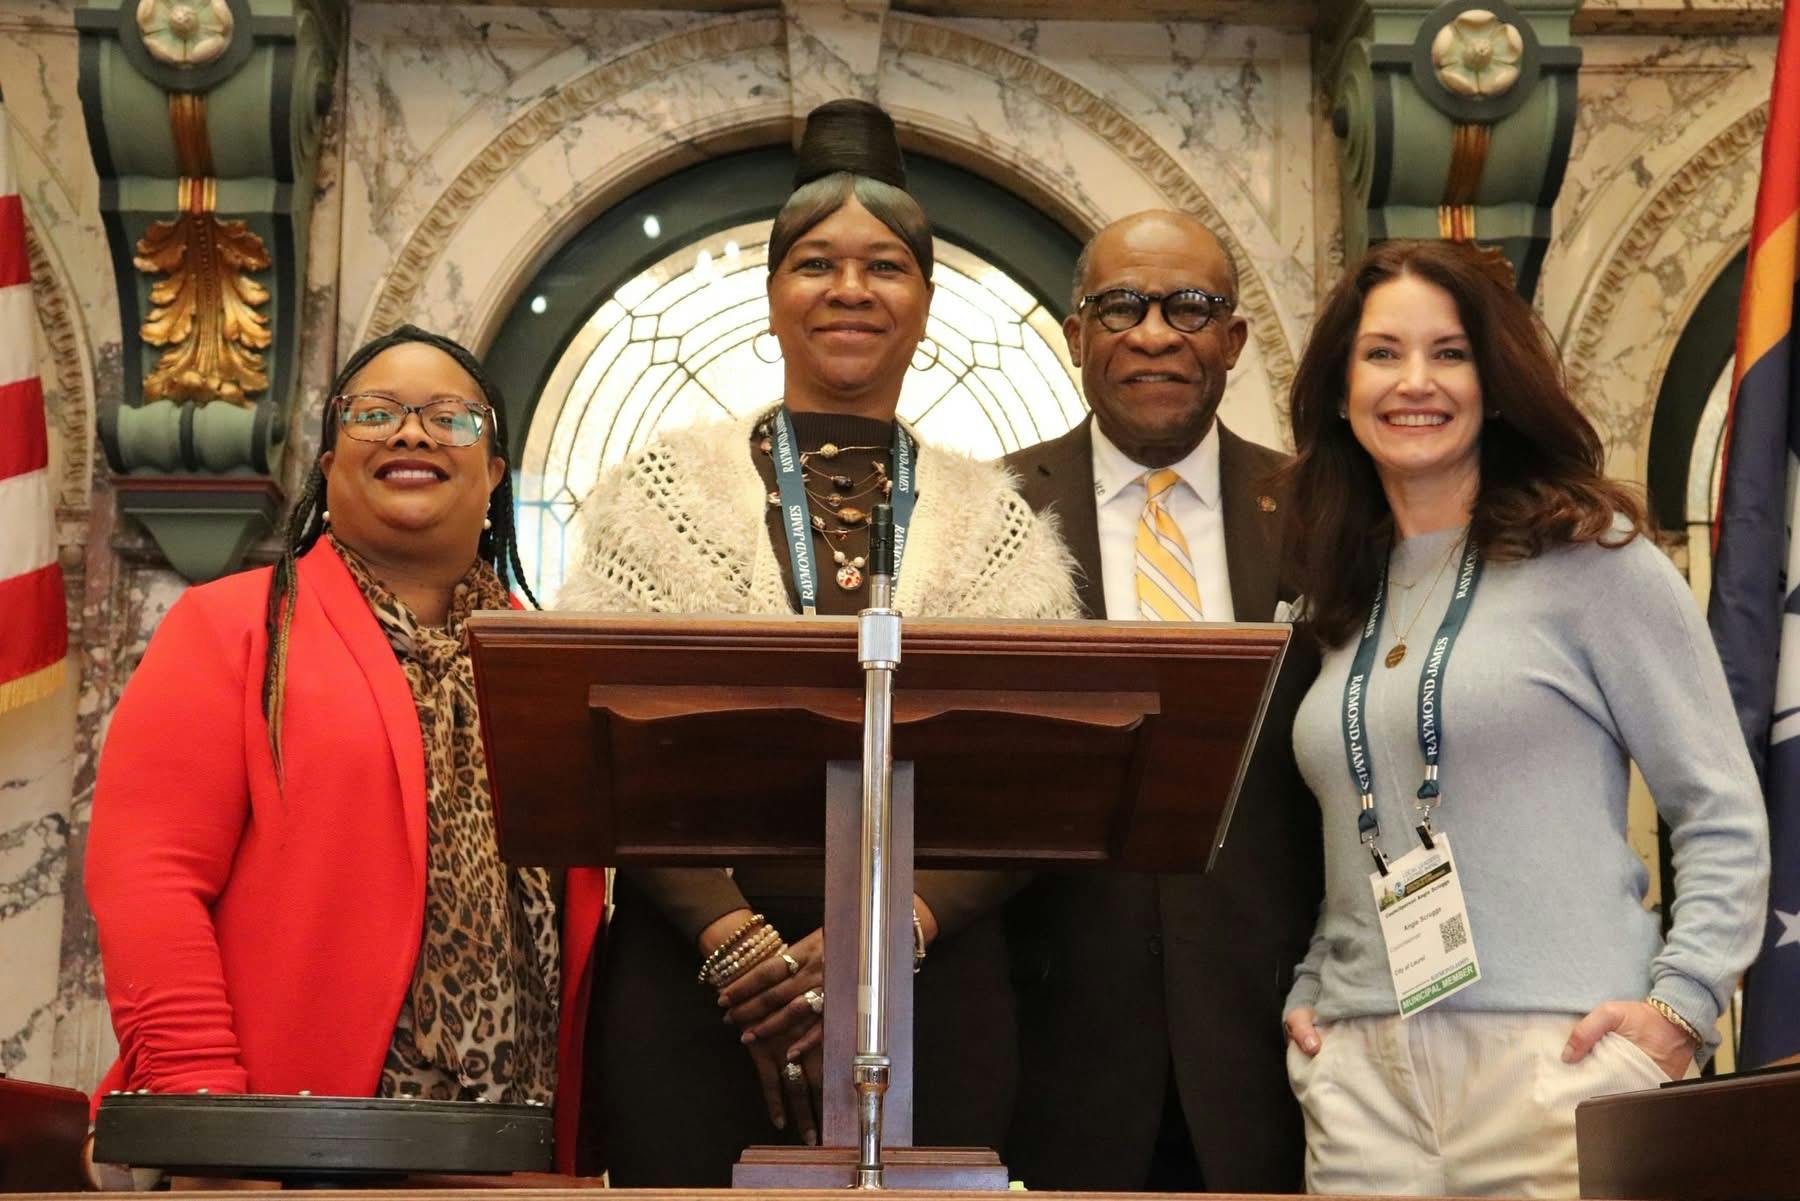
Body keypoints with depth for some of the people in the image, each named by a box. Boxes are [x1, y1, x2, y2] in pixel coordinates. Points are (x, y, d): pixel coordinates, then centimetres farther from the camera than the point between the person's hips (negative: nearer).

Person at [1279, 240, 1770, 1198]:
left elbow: (1721, 814, -3)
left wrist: (1680, 1006, -12)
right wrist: (1307, 994, 7)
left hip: (1557, 1052, -4)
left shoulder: (1591, 556, -2)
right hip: (1362, 1072, 5)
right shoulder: (1340, 597, 14)